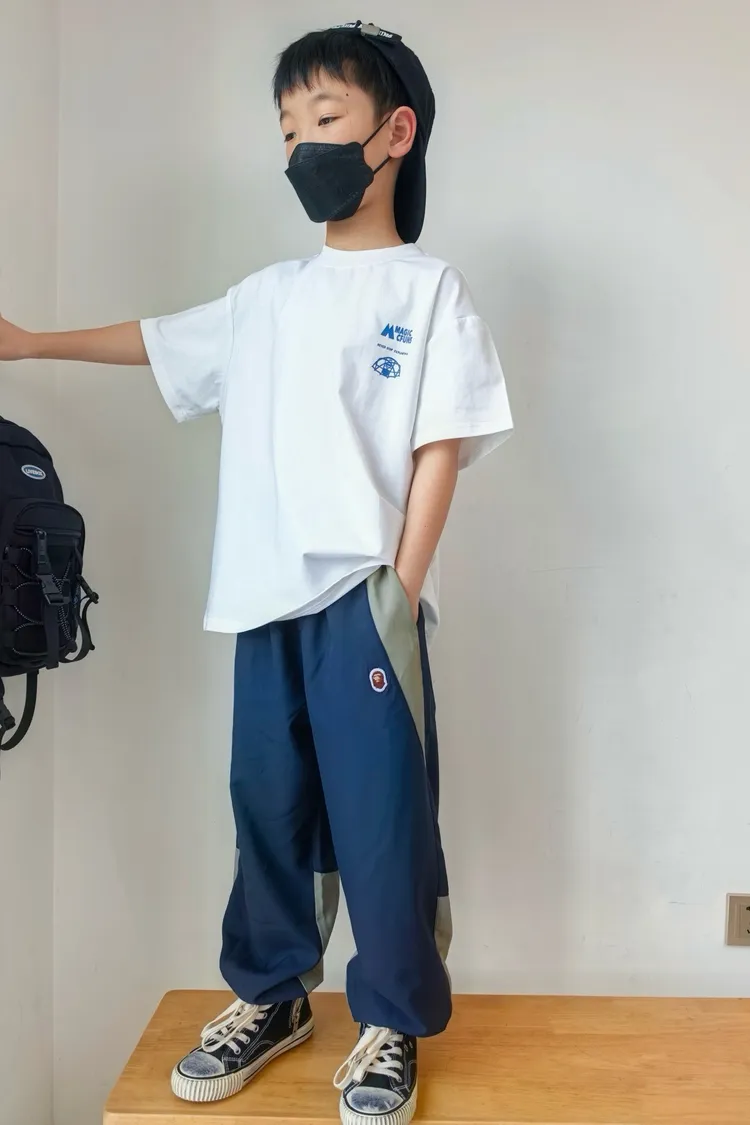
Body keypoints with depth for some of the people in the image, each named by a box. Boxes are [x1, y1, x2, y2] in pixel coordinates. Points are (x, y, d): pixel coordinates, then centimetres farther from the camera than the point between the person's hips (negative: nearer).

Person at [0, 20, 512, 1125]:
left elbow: (440, 449, -5)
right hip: (265, 598, 5)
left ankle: (393, 1021, 20)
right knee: (267, 804, 13)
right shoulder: (268, 297, 17)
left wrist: (402, 590, -11)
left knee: (380, 812, 1)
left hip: (364, 599, -5)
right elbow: (153, 340, 27)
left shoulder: (428, 288, 1)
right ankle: (270, 995, 31)